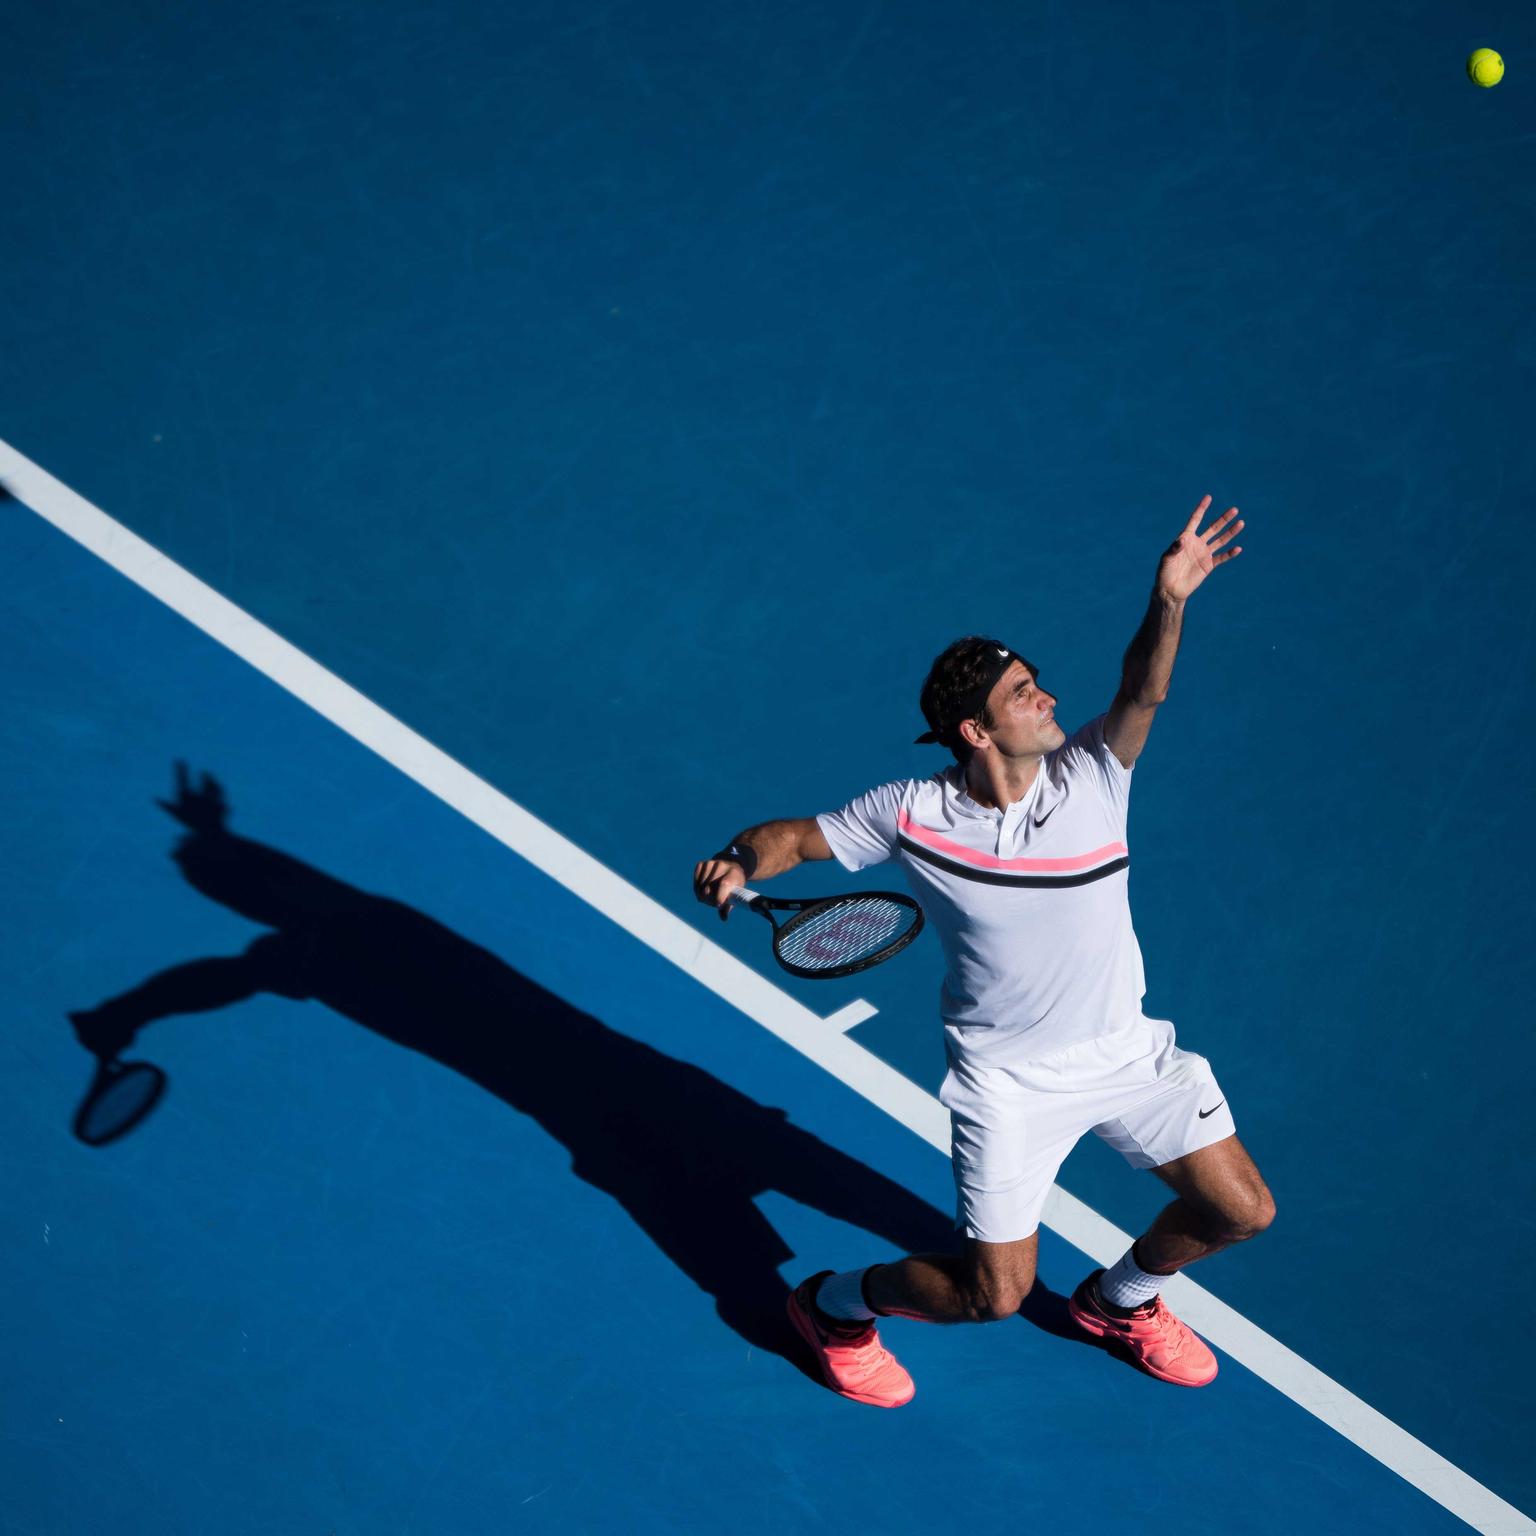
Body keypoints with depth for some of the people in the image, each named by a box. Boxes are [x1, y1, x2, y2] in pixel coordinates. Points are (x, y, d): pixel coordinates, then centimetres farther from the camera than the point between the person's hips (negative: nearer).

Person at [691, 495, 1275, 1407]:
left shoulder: (1090, 777, -12)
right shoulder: (912, 815, -15)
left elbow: (1142, 694, -28)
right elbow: (798, 837, -5)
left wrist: (1168, 603, -46)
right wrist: (739, 862, -27)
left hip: (1124, 1049, 4)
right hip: (1008, 1080, -3)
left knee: (1240, 1211, 6)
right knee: (994, 1293, -6)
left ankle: (1120, 1299, 37)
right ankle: (837, 1306, 24)